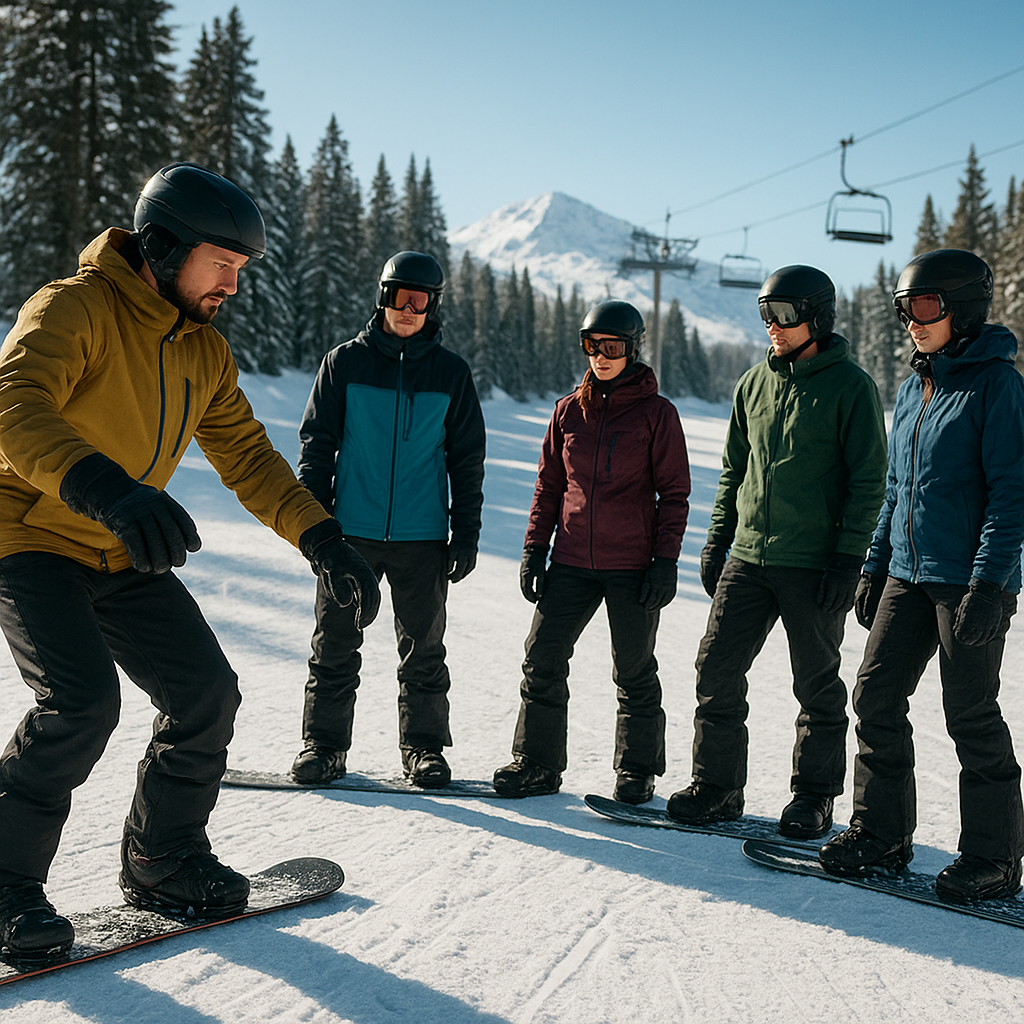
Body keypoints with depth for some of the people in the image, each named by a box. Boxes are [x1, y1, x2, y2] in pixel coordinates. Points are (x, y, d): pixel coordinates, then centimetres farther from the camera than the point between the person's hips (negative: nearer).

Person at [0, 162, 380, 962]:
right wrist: (103, 487, -56)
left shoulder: (206, 352, 6)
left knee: (206, 692, 1)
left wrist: (320, 537, -3)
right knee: (82, 701, -24)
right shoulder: (75, 308, -19)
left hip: (127, 557, 8)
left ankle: (162, 863, 19)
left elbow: (246, 454, 11)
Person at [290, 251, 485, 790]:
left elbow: (467, 460, 9)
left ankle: (425, 748, 18)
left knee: (423, 651, 7)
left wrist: (467, 532, 4)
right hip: (351, 532, 0)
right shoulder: (345, 362, 3)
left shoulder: (451, 373, 6)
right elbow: (316, 443, 5)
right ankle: (324, 744, 15)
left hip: (422, 540, 0)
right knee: (335, 646, 4)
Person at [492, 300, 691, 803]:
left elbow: (674, 493, -2)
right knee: (542, 658, 1)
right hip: (572, 561, 4)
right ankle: (537, 763, 14)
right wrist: (534, 549, 7)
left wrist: (665, 560, -9)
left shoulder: (657, 413, -3)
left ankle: (637, 771, 20)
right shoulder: (569, 410, 8)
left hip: (633, 565, -3)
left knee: (634, 672, 5)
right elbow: (549, 485, 13)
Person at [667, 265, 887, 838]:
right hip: (747, 558, 5)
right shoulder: (755, 383, 11)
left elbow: (868, 480, -8)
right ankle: (717, 787, 15)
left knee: (818, 688, 6)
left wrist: (848, 559, -14)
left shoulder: (851, 387, -6)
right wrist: (717, 540, 13)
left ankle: (814, 797, 19)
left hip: (814, 565, -5)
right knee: (718, 671, 3)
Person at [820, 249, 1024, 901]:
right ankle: (881, 836, 18)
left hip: (971, 579, -7)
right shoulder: (914, 388, 14)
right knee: (876, 699, 6)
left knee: (971, 715, -1)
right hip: (908, 576, 8)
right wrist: (876, 565, 17)